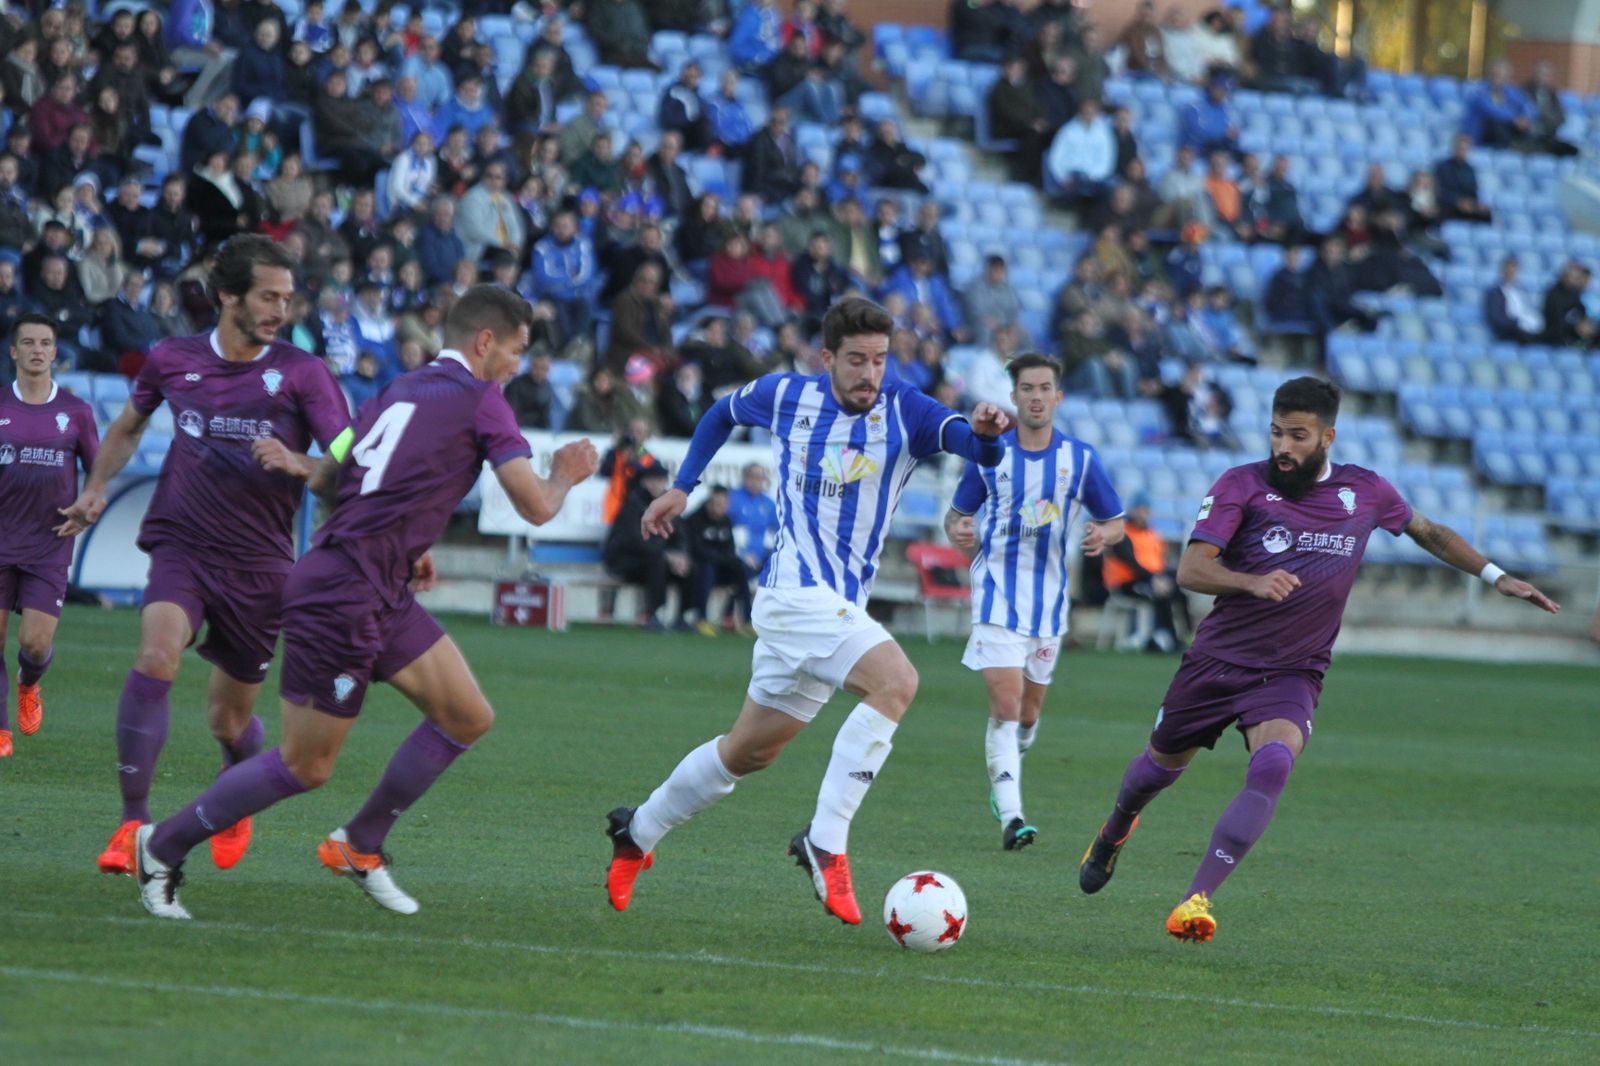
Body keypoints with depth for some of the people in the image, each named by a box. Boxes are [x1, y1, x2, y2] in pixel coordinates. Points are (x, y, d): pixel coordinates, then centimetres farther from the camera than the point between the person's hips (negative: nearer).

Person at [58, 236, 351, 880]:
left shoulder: (303, 373, -4)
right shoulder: (172, 361, 3)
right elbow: (130, 424, 25)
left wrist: (295, 463, -28)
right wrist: (97, 486, 16)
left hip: (259, 563, 0)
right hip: (182, 545, 0)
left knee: (230, 719, 8)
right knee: (155, 656, -28)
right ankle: (133, 823, -26)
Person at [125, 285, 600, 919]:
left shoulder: (402, 389, 16)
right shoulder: (480, 402, -8)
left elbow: (324, 480, 20)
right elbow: (536, 508, -10)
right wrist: (564, 478, 13)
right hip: (341, 598, -9)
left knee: (469, 718, 10)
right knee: (306, 766, -1)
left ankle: (360, 846, 19)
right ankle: (163, 847, 13)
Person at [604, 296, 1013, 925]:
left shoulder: (904, 414, -2)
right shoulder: (786, 397, -2)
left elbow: (975, 447, -20)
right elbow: (722, 413, 20)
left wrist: (983, 431, -42)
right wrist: (681, 488, 19)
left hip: (841, 607, 5)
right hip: (797, 591, -5)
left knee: (751, 751, 16)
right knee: (896, 681, -28)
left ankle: (638, 832, 36)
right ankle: (826, 842, -27)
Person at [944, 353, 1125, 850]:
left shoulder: (1080, 458, 2)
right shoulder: (989, 454, 1)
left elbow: (1115, 522, 9)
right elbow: (957, 514, 11)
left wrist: (1103, 534, -15)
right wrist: (958, 531, -13)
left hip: (1049, 599, 2)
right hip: (997, 593, -2)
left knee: (1028, 713, 12)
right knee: (1006, 704, -17)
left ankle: (1003, 781, 40)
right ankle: (1010, 816, -21)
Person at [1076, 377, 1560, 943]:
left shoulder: (1365, 491, 0)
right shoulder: (1241, 485, -10)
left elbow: (1428, 531, 20)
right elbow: (1190, 569, -20)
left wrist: (1497, 576, 14)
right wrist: (1251, 582, -38)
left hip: (1293, 673, 0)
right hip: (1219, 658, 0)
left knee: (1272, 768, -28)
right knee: (1163, 762, 17)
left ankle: (1197, 898, -28)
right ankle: (1114, 832, 53)